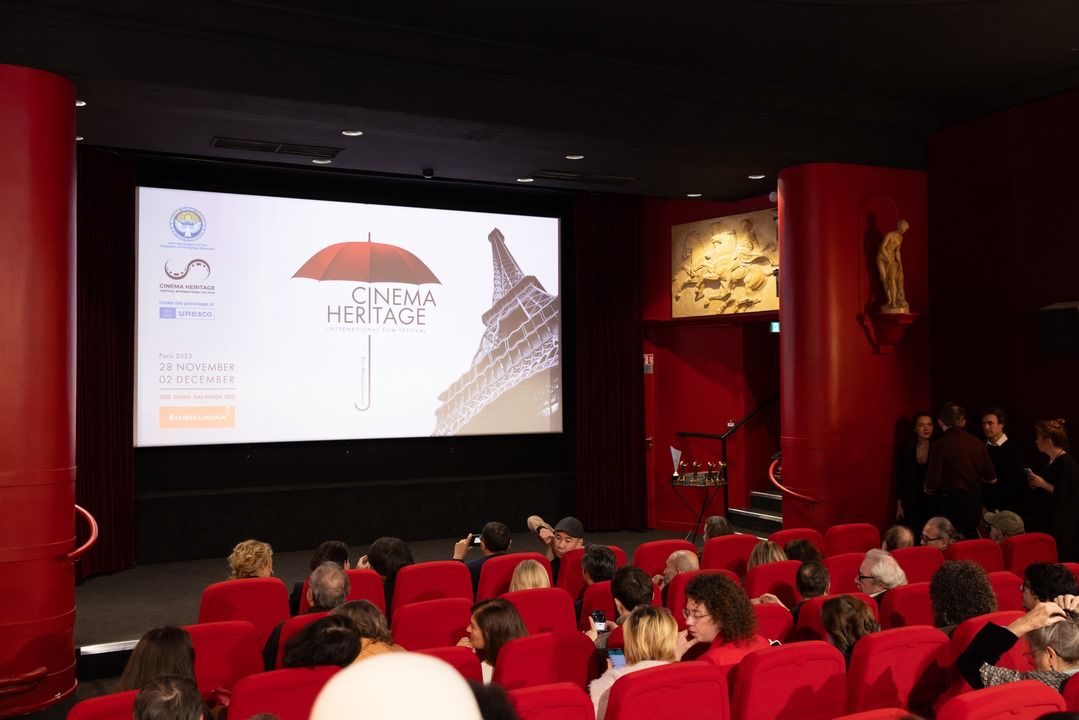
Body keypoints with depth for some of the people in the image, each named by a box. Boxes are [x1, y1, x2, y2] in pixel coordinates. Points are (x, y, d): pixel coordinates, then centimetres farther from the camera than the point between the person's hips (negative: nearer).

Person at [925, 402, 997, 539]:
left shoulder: (940, 445, -13)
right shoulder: (976, 443, 2)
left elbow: (931, 485, -15)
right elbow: (991, 479, 8)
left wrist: (927, 488, 7)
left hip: (953, 503, -6)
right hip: (975, 502, 6)